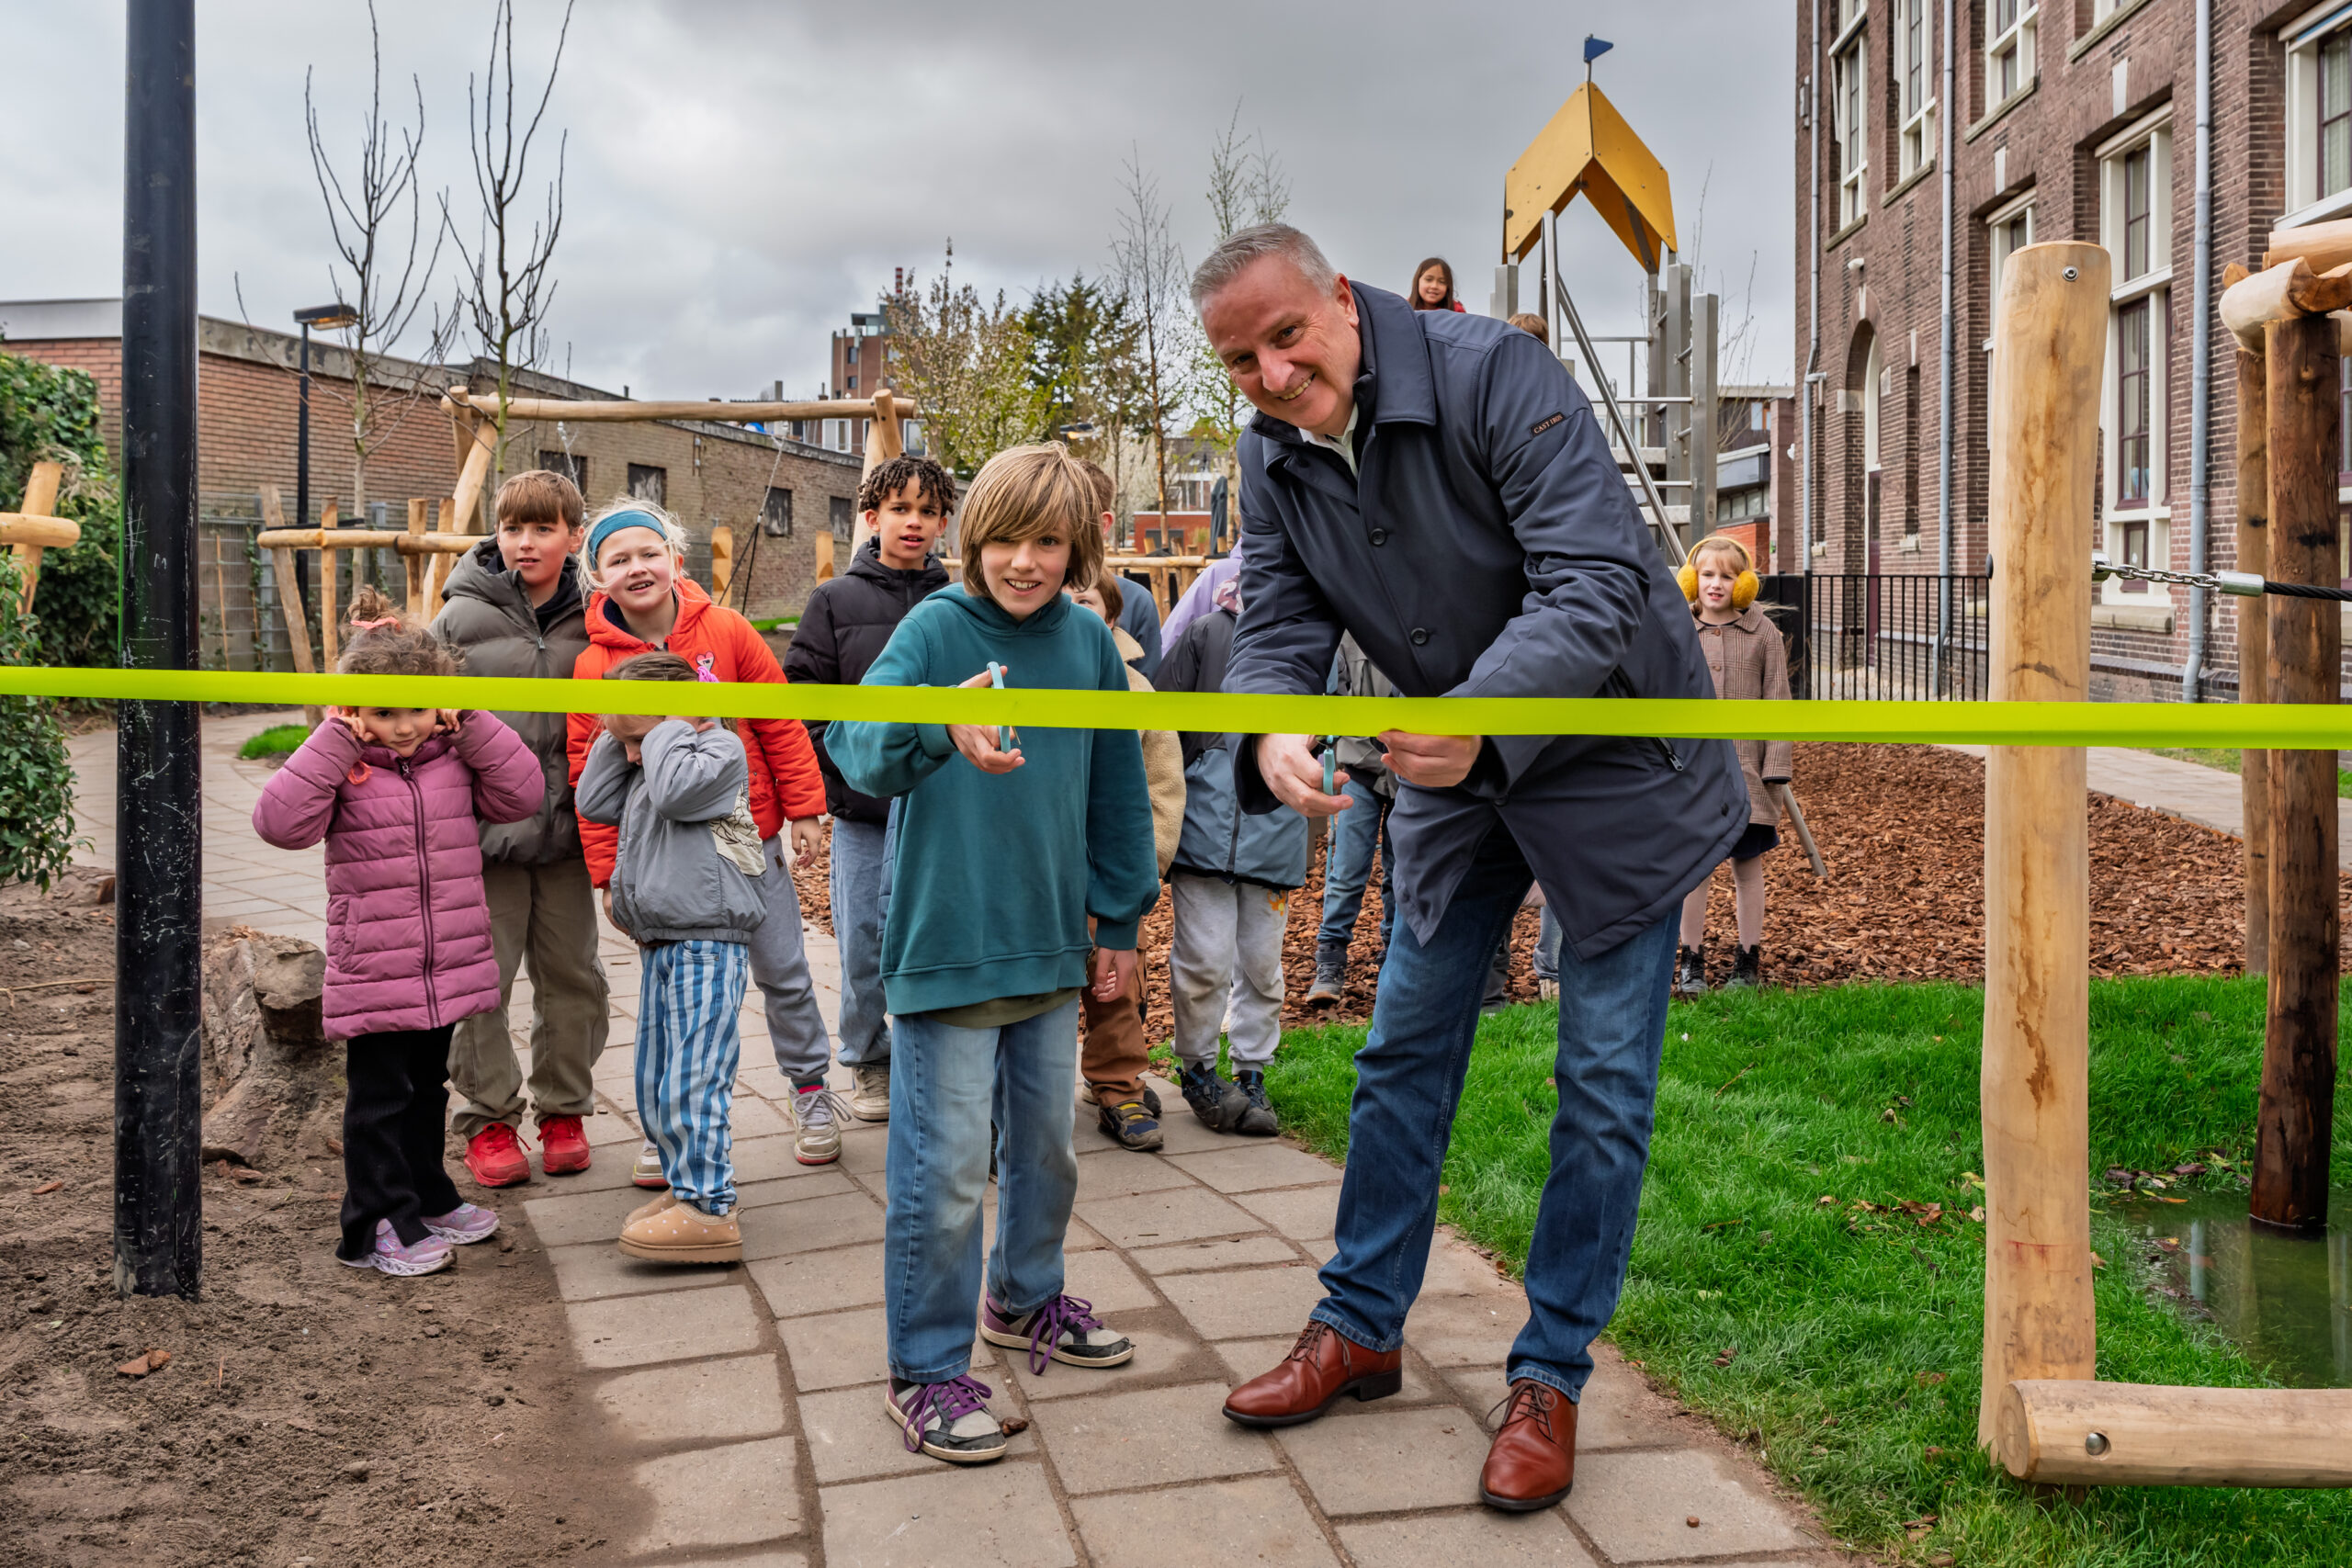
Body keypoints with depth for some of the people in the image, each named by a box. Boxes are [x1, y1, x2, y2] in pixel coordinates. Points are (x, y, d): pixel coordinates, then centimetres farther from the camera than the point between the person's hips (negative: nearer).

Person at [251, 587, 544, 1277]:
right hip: (372, 972, -4)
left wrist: (470, 726, -10)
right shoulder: (339, 765, -8)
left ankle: (426, 1198, 36)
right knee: (379, 1098, 3)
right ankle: (379, 1226, 13)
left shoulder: (456, 756, 4)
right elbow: (280, 822, -20)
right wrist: (332, 739, -21)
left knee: (428, 1088, 20)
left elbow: (522, 794, -5)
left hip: (448, 968, 5)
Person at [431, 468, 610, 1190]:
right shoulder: (460, 620, -2)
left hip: (565, 831, 2)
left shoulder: (591, 622, 4)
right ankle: (488, 1117, 19)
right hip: (482, 830, -2)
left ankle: (564, 1109, 26)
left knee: (572, 976, 11)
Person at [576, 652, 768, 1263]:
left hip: (708, 942, -10)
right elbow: (595, 803, 17)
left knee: (692, 1080, -11)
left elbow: (676, 790, -24)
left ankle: (710, 1209, -7)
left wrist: (669, 728, -11)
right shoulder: (645, 768, 20)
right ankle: (685, 1185, 25)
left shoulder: (719, 748, -7)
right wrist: (615, 735, 11)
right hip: (662, 944, 10)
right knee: (653, 1083, 14)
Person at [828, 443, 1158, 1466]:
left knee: (1047, 1145, 19)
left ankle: (1024, 1299, 42)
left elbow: (1116, 792, 12)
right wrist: (941, 727, -46)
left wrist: (1118, 923, 14)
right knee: (943, 1169, -2)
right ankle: (925, 1370, 14)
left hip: (1052, 948, 5)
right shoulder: (936, 627, -10)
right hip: (945, 948, -5)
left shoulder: (1088, 641, 3)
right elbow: (856, 741, -25)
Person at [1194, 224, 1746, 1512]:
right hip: (1456, 772, 6)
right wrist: (1270, 739, -30)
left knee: (1604, 1079, 0)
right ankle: (1361, 1325, 27)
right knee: (1404, 1051, 11)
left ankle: (1550, 1378, 14)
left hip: (1610, 749, -5)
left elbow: (1595, 583, -32)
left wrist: (1478, 718, -47)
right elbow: (1276, 628, -6)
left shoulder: (1495, 375, -25)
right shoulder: (1271, 459, -5)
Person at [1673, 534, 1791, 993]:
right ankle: (1691, 961, 16)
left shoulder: (1763, 634, 1)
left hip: (1746, 770, -1)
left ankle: (1748, 962, 19)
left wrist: (1774, 770, -4)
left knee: (1748, 864, 7)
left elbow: (1777, 705, 1)